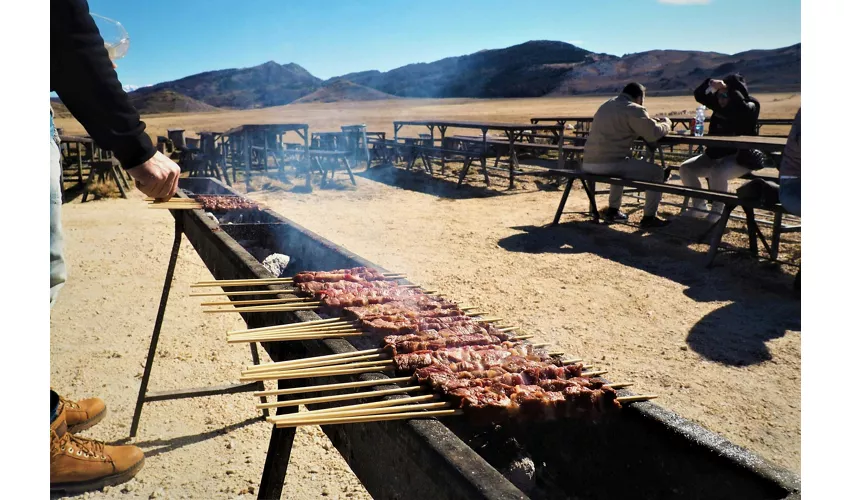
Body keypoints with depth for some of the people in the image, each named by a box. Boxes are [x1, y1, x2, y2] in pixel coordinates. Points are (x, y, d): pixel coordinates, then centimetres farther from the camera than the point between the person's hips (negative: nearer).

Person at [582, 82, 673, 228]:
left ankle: (612, 209, 40)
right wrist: (666, 123, 14)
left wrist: (655, 122, 33)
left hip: (588, 163, 8)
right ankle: (649, 217, 8)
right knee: (656, 172, 7)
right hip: (609, 163, -8)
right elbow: (654, 134, -9)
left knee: (622, 166, 41)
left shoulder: (606, 105, 22)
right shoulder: (634, 109, -5)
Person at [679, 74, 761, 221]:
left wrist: (731, 89, -29)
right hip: (716, 155, 8)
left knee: (717, 172, -36)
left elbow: (742, 111, -37)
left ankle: (717, 212, -17)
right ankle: (699, 206, 11)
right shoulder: (719, 103, 5)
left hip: (740, 157, -8)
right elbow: (698, 95, 5)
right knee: (685, 168, -3)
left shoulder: (751, 106, -14)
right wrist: (710, 84, -16)